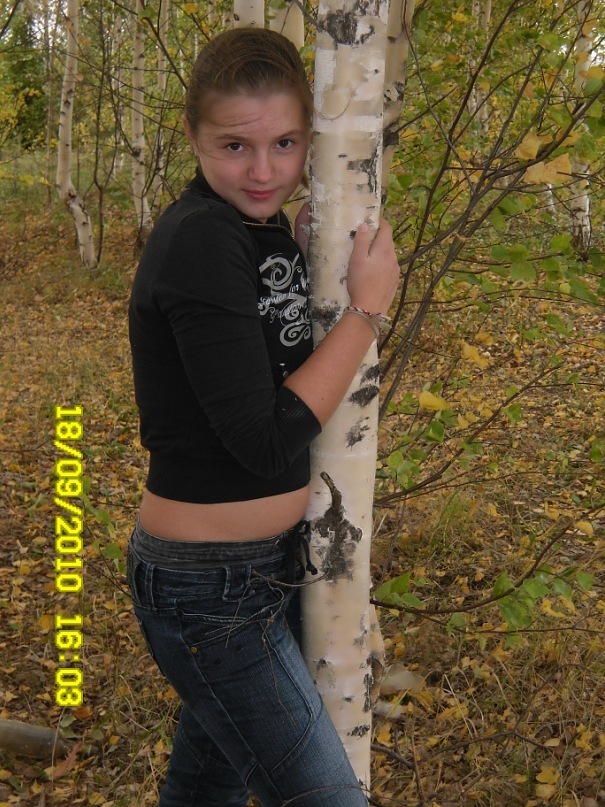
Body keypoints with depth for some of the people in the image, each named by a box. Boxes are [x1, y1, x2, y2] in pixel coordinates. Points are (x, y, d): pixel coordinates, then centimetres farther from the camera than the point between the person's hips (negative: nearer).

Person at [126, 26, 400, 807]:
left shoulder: (269, 230, 6)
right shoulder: (197, 243, -22)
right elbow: (268, 441, -25)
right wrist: (368, 305, -18)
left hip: (268, 561, 9)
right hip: (209, 587, -9)